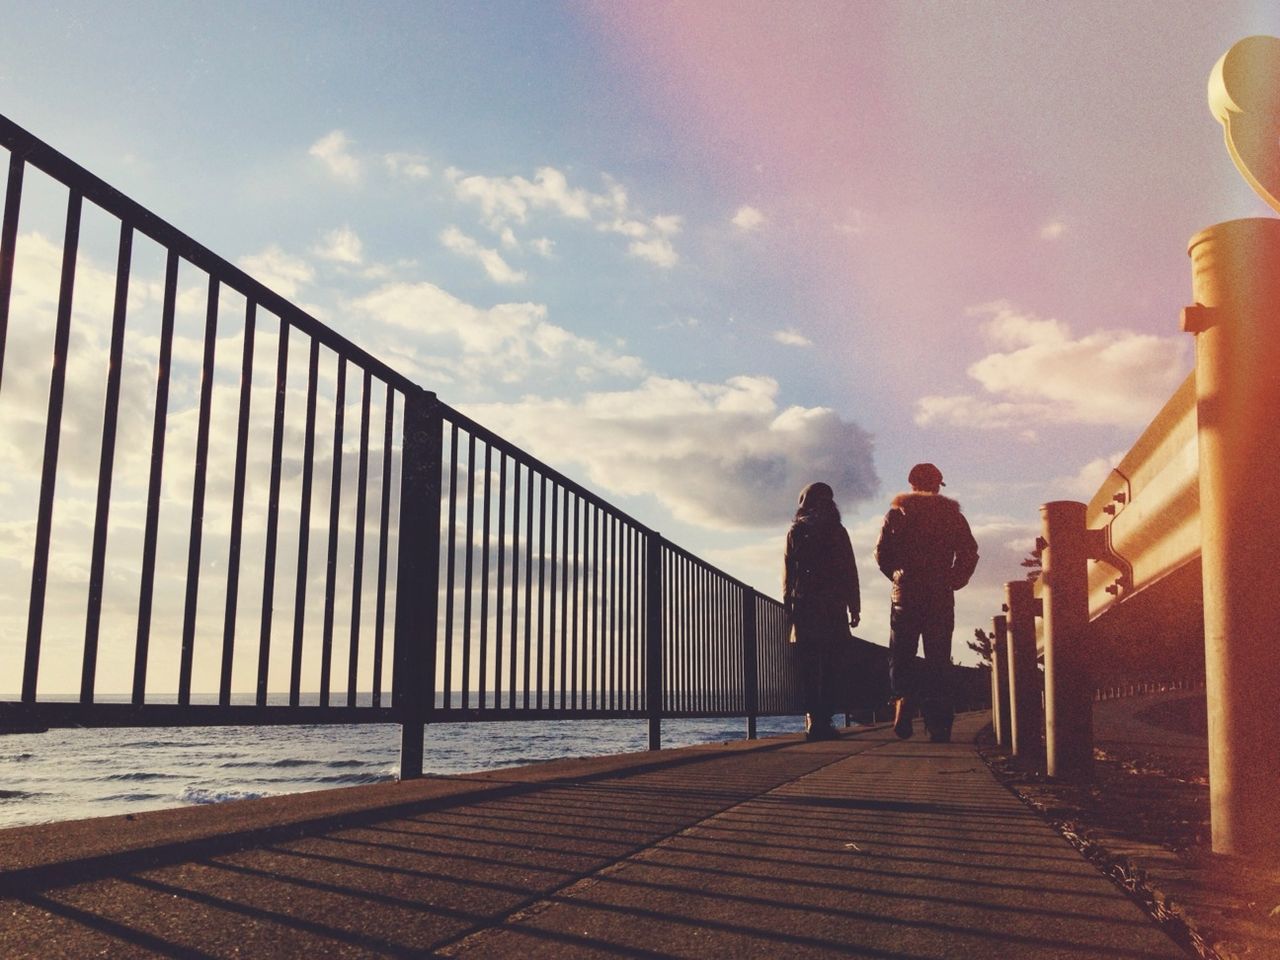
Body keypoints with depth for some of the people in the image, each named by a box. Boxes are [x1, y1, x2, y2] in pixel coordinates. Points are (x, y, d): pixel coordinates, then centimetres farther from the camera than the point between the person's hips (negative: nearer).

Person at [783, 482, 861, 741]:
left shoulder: (795, 532, 8)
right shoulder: (838, 532, 6)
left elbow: (788, 572, 4)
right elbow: (850, 573, 3)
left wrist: (788, 607, 5)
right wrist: (854, 609, 6)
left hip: (804, 605, 1)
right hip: (833, 607, -1)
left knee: (808, 666, 1)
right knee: (830, 666, 1)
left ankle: (813, 718, -8)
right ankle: (825, 719, -5)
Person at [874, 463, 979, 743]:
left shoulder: (896, 514, 6)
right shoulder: (952, 514, 6)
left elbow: (881, 553, 0)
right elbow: (969, 553, -1)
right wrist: (952, 581, 9)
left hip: (905, 596, 0)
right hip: (941, 598, 1)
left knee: (902, 658, 6)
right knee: (938, 662, 4)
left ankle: (905, 701, -20)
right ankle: (939, 724, 0)